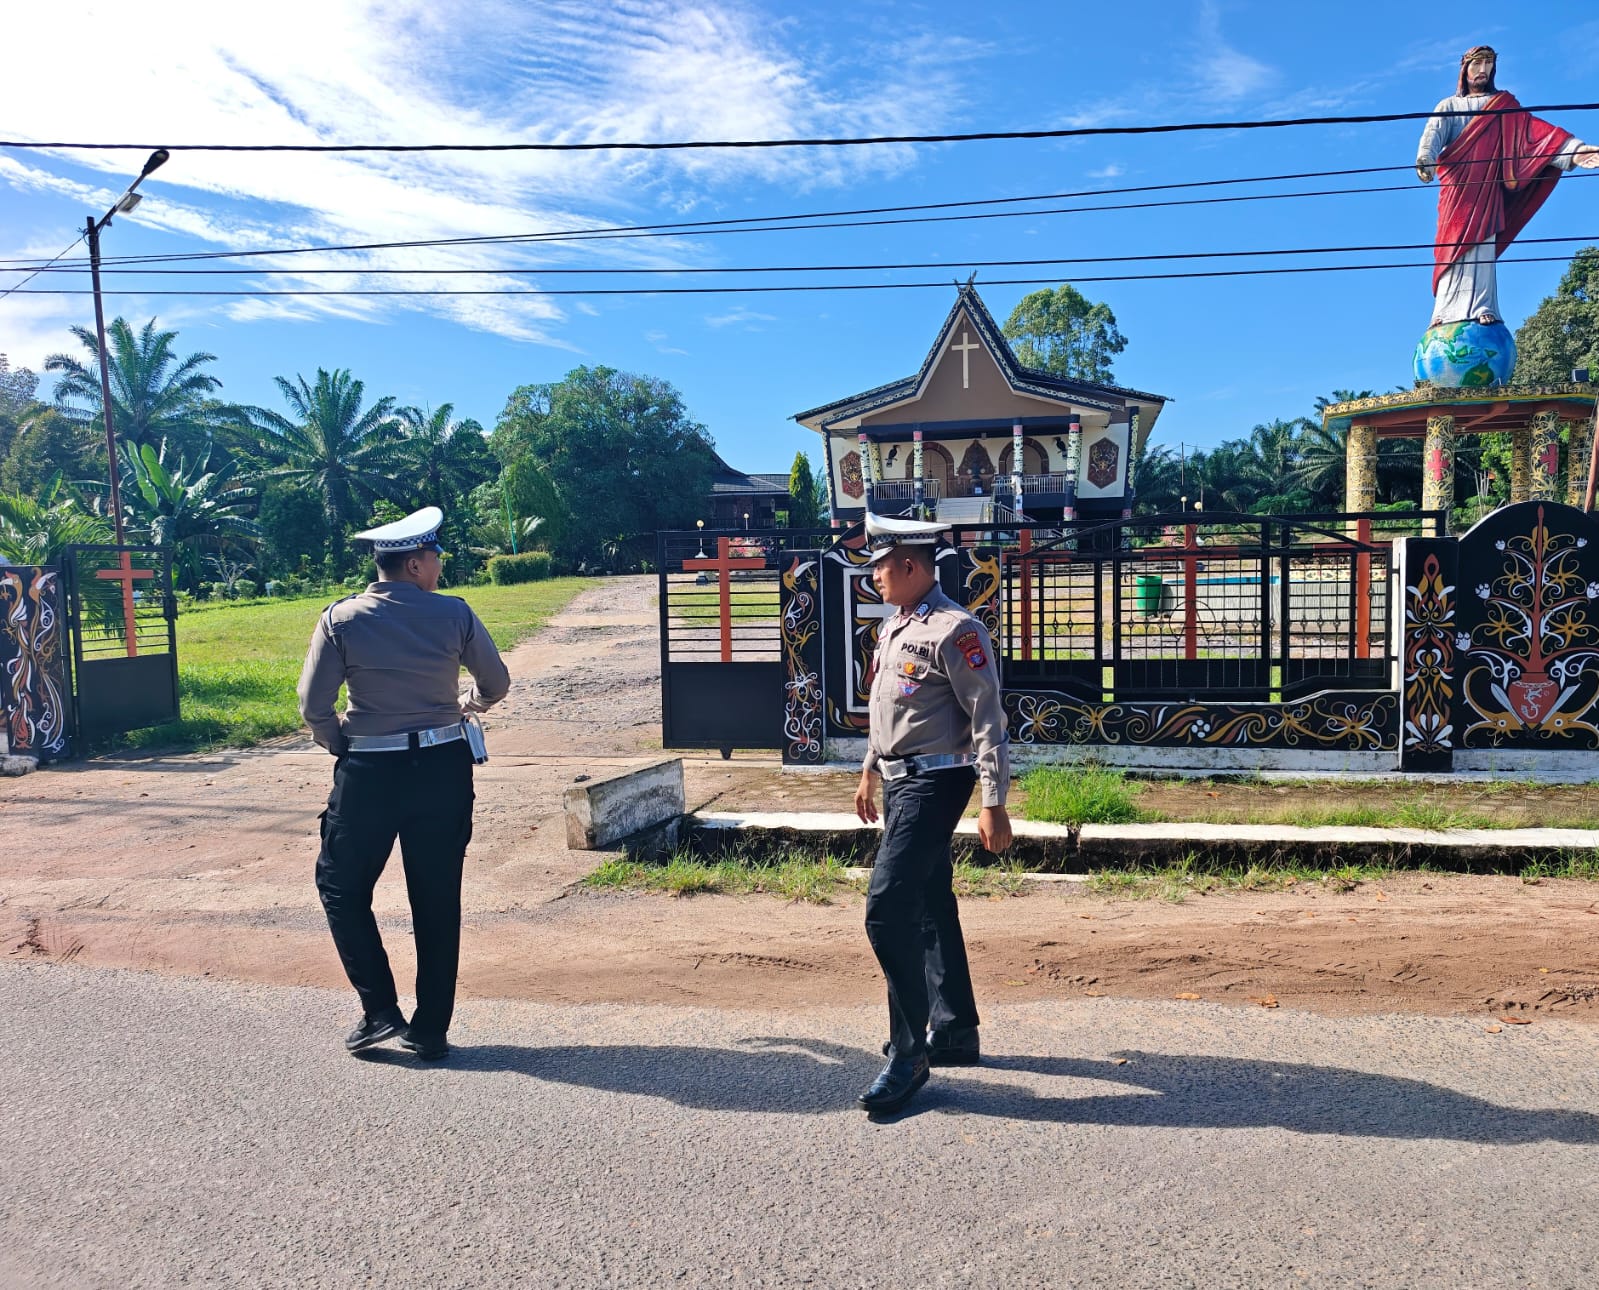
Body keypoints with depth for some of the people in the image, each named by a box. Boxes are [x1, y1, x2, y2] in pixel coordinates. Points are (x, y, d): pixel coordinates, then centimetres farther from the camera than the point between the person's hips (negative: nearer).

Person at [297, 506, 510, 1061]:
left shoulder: (340, 619, -6)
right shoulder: (453, 613, -5)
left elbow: (314, 706, -7)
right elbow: (496, 683, 6)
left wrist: (340, 746, 11)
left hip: (369, 770, -1)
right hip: (443, 767, 1)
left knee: (341, 886, 18)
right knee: (437, 900, 11)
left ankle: (380, 1011, 14)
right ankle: (430, 1031, 18)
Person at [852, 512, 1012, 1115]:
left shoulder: (954, 631, -16)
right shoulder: (892, 627, 13)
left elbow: (989, 722, -17)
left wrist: (993, 805, -18)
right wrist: (869, 773, 26)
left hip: (934, 783, -10)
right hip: (900, 780, 10)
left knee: (887, 908, -14)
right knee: (930, 908, 16)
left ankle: (908, 1054, -2)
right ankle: (955, 1032, 29)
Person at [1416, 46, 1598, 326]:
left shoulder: (1505, 105, 19)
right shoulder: (1448, 106, 18)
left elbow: (1533, 130, 6)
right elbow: (1433, 133, -2)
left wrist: (1572, 150, -11)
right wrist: (1424, 159, -27)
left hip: (1487, 187, 0)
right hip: (1456, 186, 0)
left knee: (1482, 245, -13)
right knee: (1453, 245, -11)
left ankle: (1481, 309, -23)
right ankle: (1448, 312, -17)